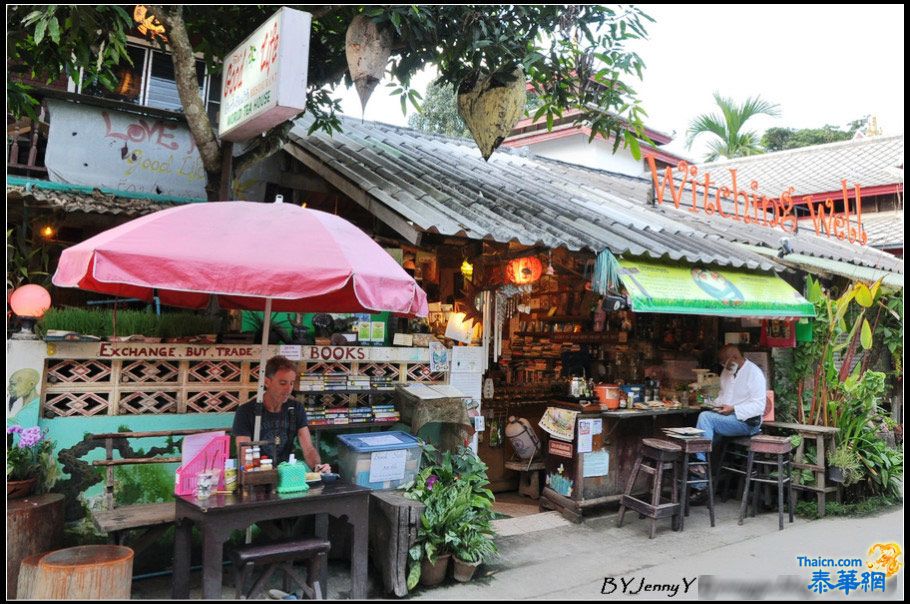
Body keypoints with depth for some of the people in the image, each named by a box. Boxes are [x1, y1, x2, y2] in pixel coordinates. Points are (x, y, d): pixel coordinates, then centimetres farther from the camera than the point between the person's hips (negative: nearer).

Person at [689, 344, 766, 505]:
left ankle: (701, 464, -23)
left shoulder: (754, 373, -10)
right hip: (725, 418, 8)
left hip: (746, 422, -8)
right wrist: (716, 403, 6)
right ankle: (699, 488, -10)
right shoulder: (727, 372, 15)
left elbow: (759, 406, -16)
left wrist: (733, 409, -24)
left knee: (705, 417, -28)